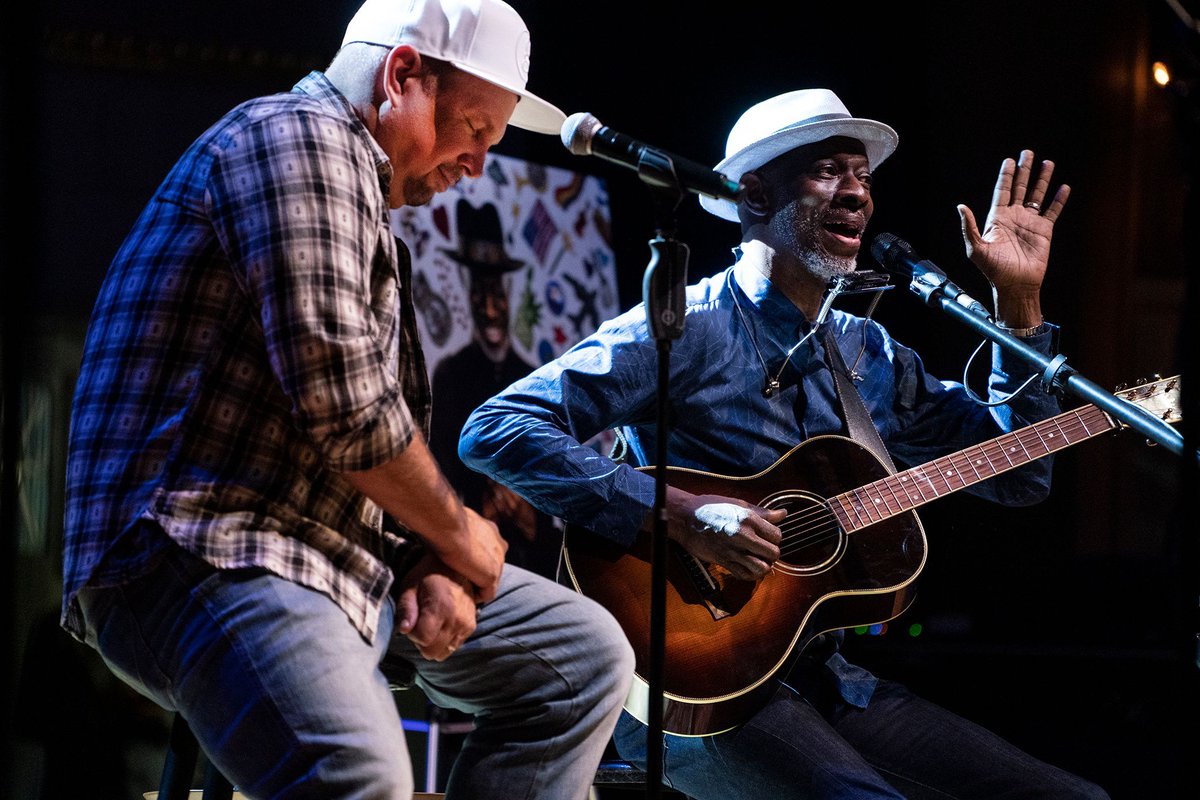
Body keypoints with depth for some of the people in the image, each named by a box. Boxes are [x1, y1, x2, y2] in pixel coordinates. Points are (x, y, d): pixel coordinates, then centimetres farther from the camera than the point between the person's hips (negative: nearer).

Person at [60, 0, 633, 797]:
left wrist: (427, 565, 3)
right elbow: (339, 400, -18)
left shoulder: (373, 211, 26)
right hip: (197, 555, -11)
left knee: (586, 655, 11)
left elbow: (386, 432, 23)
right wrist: (457, 536, -4)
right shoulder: (302, 136, -8)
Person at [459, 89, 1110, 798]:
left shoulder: (870, 355, 15)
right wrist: (678, 514, -23)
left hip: (824, 679, 7)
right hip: (697, 693, -7)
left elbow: (1019, 475, 17)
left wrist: (1019, 301, 8)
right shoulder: (686, 331, -7)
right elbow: (494, 430, -16)